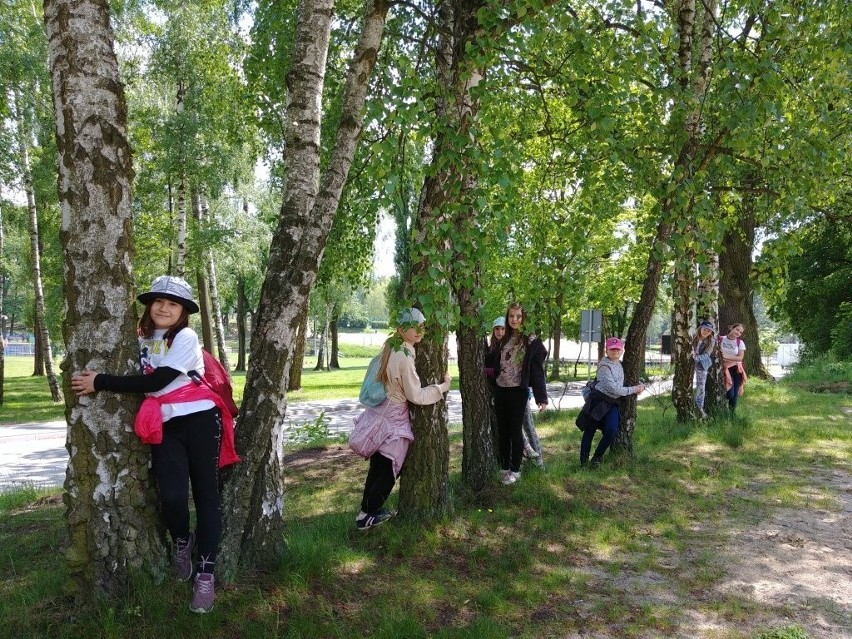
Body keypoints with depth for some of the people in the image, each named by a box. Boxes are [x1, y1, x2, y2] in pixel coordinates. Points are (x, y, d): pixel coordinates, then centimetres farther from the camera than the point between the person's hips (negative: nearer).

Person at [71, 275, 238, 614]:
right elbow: (139, 381, 14)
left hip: (200, 421, -3)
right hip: (165, 427, 3)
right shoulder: (141, 340, 11)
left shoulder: (186, 337, -8)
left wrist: (100, 382, -14)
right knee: (172, 496, -14)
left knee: (206, 495, 1)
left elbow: (156, 381, -16)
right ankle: (181, 542, 20)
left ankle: (206, 574, 12)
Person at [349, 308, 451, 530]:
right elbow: (416, 395, -17)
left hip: (379, 413, 8)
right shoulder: (405, 356, -23)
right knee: (389, 470, 6)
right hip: (392, 419, -8)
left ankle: (368, 509, 29)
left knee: (377, 466, 18)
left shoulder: (390, 345, 3)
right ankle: (367, 516, 14)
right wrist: (443, 386, -7)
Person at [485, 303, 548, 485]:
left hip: (518, 392, -5)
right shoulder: (503, 341, 10)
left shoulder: (532, 342, -7)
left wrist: (541, 397, -15)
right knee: (502, 431, 11)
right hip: (500, 390, 6)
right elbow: (491, 361, 18)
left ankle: (515, 470, 15)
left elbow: (537, 371, -10)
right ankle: (504, 467, 22)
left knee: (515, 431, 1)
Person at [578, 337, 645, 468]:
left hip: (613, 403, 6)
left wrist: (640, 386, 9)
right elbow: (613, 388, -19)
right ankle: (584, 460, 15)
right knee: (589, 431, 1)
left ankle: (597, 457, 8)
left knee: (612, 431, -13)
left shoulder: (620, 364, 11)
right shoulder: (604, 366, -13)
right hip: (598, 401, -6)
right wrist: (633, 390, -11)